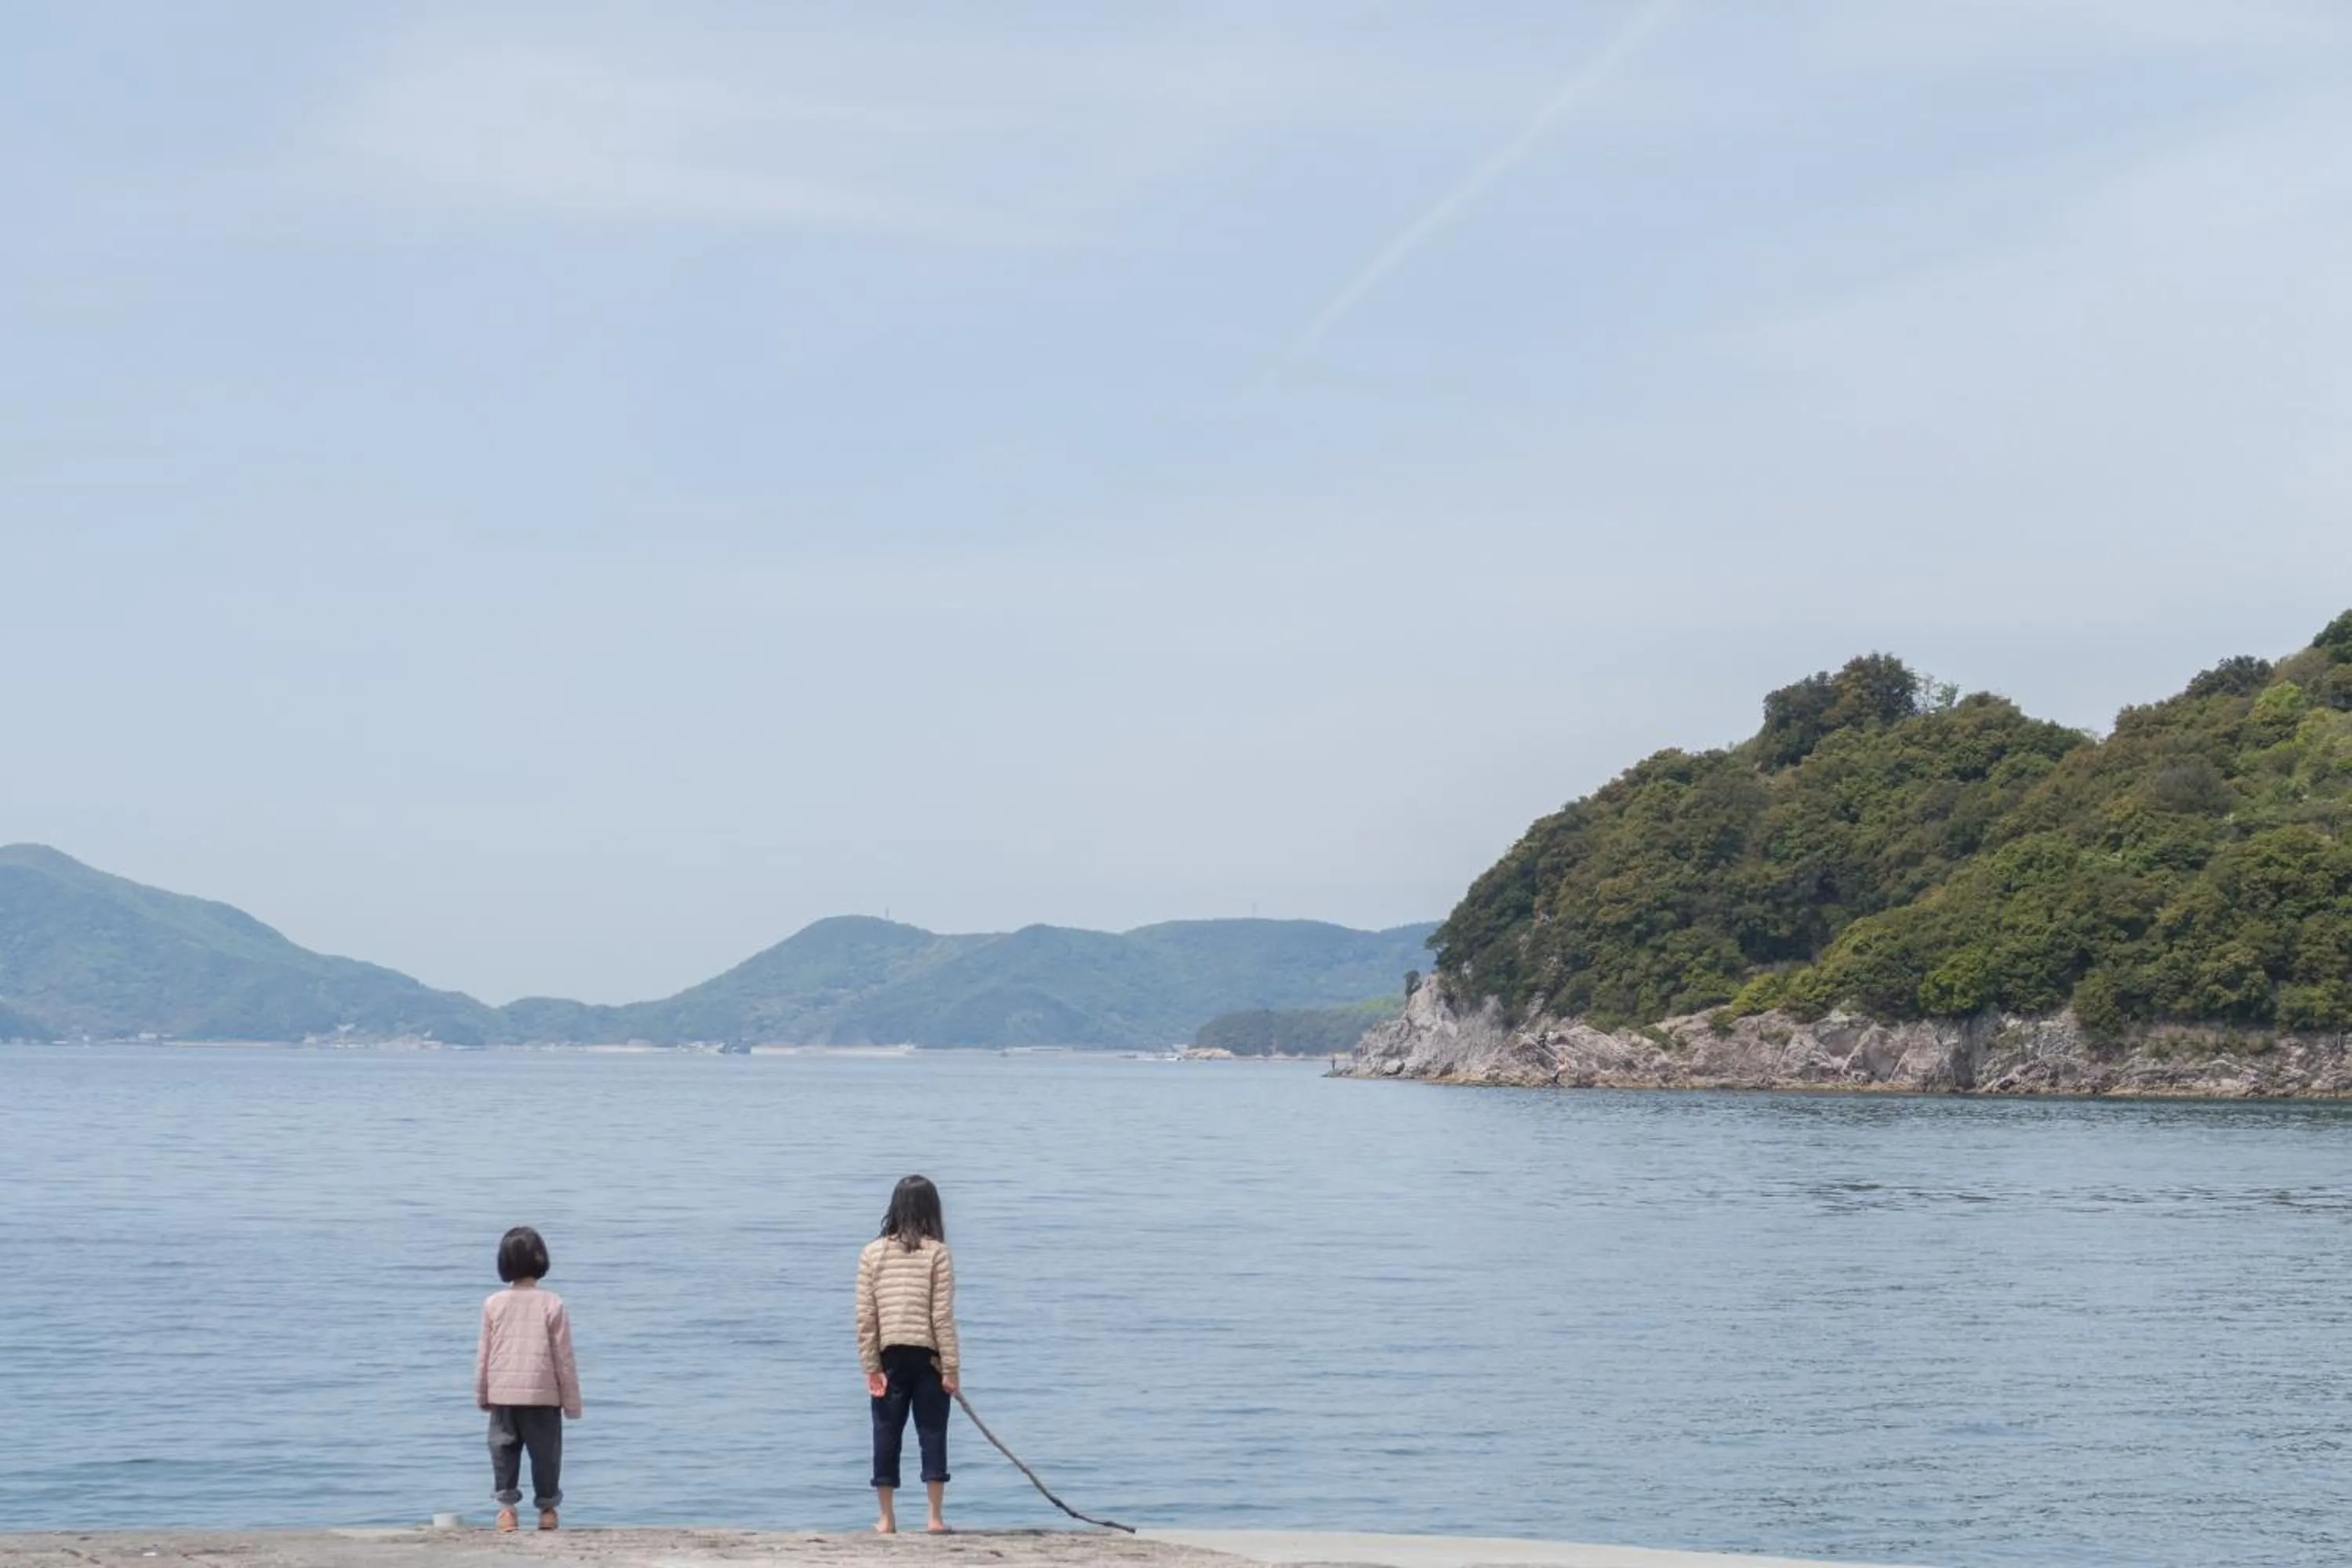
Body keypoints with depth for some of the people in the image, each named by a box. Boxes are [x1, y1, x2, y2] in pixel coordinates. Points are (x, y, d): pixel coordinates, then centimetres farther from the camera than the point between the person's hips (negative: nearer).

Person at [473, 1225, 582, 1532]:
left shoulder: (493, 1304, -1)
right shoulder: (552, 1304, -6)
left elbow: (484, 1355, 5)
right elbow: (564, 1357, -3)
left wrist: (482, 1395, 17)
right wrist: (572, 1402, 5)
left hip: (503, 1393, 2)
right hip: (543, 1394, -1)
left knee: (503, 1448, 10)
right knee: (545, 1451, 9)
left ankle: (506, 1505, 2)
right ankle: (547, 1508, 13)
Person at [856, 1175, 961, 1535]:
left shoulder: (872, 1253, 0)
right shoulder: (937, 1253, -6)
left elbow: (865, 1317, -2)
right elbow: (942, 1316, -9)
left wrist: (871, 1366, 2)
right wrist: (952, 1367, -5)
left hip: (889, 1356, 2)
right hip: (928, 1355, -2)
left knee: (887, 1434, 9)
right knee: (933, 1433, 5)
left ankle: (887, 1518, 13)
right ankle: (936, 1517, 5)